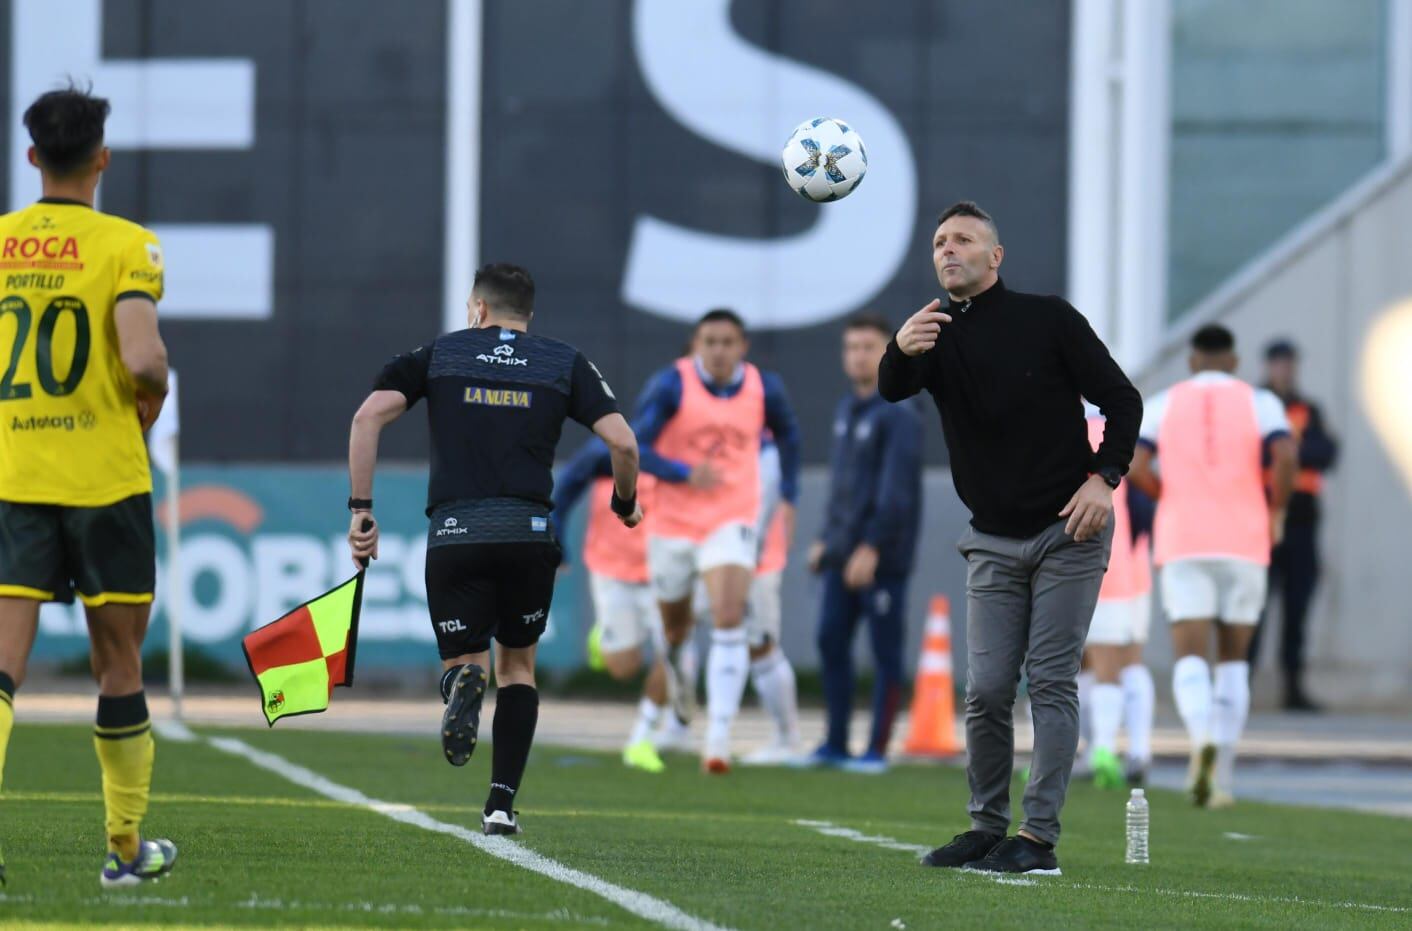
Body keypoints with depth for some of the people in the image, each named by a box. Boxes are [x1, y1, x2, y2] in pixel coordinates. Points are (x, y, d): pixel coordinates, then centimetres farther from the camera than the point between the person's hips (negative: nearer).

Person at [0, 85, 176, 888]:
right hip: (105, 480, -2)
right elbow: (142, 356, -20)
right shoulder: (126, 246, -8)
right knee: (120, 665, 11)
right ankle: (128, 847, 20)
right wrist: (153, 396, 2)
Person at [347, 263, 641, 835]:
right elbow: (621, 442, 2)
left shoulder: (438, 354, 14)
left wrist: (360, 508, 2)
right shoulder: (565, 364, 14)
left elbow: (369, 416, 0)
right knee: (517, 665, 20)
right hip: (530, 533, 1)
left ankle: (465, 680, -27)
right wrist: (626, 503, 22)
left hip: (454, 534, -1)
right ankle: (502, 804, 8)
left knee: (461, 657, 14)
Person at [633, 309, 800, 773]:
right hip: (673, 524, 0)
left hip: (732, 523, 0)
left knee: (729, 623, -19)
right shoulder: (672, 384, -11)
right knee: (674, 628, 14)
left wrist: (788, 498, 15)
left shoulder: (765, 389, -2)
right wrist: (685, 473, -28)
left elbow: (788, 434, 19)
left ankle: (718, 738, -22)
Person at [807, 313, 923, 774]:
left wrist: (871, 547, -21)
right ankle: (836, 743, 14)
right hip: (844, 553, 8)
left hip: (882, 557, -8)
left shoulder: (899, 415, -10)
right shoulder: (845, 410, 16)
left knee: (884, 650, -2)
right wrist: (827, 538, 19)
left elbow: (896, 490, -17)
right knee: (831, 641, 7)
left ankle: (878, 749, 2)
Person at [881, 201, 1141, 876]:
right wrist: (901, 351, -40)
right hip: (994, 542, 4)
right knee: (986, 690, 0)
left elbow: (1122, 398, -1)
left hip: (1068, 530, -3)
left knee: (1051, 681, -6)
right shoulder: (936, 336, 5)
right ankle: (987, 827, 12)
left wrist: (1104, 477, -16)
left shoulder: (1048, 320, -3)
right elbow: (893, 389, -17)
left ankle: (1039, 838, -7)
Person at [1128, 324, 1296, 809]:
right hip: (1243, 545, 1)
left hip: (1182, 546, 0)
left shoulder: (1164, 404, 7)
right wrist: (1277, 509, 2)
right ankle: (1223, 777, 7)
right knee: (1234, 660, 14)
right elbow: (1285, 455, -14)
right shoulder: (1259, 402, 4)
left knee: (1190, 659, -6)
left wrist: (1171, 497, 12)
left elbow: (1135, 468, -7)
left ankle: (1203, 738, -37)